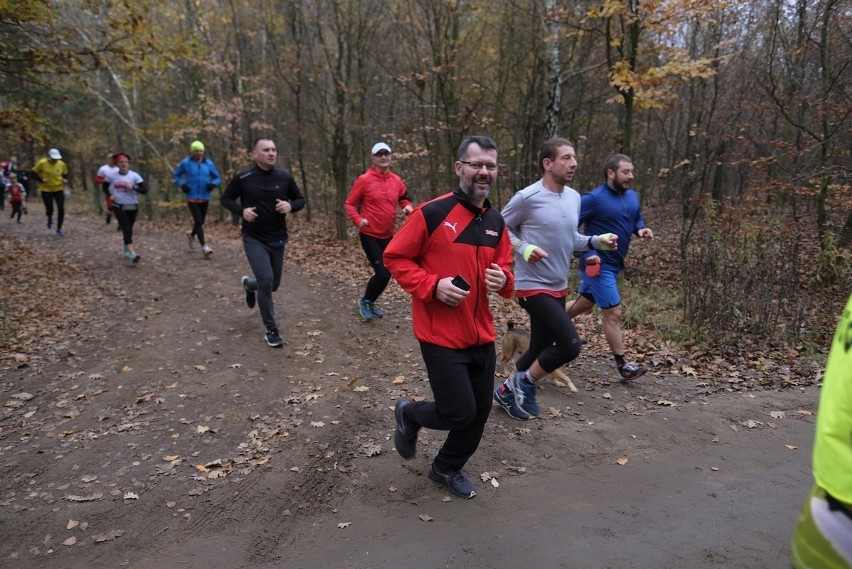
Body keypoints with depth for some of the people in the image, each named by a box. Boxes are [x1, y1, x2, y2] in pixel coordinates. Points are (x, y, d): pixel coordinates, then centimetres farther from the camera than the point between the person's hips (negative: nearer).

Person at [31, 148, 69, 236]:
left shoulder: (61, 164, -5)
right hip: (46, 190, -1)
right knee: (49, 209, 1)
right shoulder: (42, 163, -12)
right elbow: (34, 173, -3)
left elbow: (65, 174, 12)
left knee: (61, 209, -6)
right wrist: (41, 180, -18)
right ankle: (50, 218, 41)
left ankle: (59, 229, 9)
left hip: (59, 189, 2)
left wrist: (65, 180, -9)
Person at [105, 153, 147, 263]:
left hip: (133, 207, 1)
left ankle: (127, 249, 37)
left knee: (128, 229, 15)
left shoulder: (134, 176, -6)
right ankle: (132, 253, -26)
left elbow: (145, 190, -11)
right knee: (126, 229, -14)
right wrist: (110, 195, -1)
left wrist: (133, 187, -24)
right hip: (118, 206, -1)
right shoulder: (112, 176, -2)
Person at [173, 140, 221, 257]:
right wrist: (182, 184, -9)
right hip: (192, 198, -3)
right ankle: (204, 246, -11)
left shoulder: (209, 163, 3)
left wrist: (213, 184, -12)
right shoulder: (186, 163, -2)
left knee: (201, 222, 16)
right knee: (199, 221, -13)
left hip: (205, 198, 3)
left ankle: (191, 234, 47)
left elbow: (217, 177, 9)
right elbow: (176, 175, 10)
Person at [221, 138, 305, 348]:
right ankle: (271, 330, -2)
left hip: (277, 239, 4)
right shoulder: (242, 177, -8)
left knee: (273, 284, 14)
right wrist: (241, 211, -15)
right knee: (266, 280, -18)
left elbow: (300, 200, 8)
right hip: (254, 239, -3)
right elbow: (226, 198, 5)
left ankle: (249, 285, 52)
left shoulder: (284, 177, -3)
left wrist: (290, 206, -15)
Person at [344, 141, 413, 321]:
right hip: (370, 235, -6)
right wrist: (358, 220, -24)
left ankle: (370, 303, 33)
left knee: (385, 273, 13)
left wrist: (408, 206, -5)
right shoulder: (364, 180, -11)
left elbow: (404, 199, 18)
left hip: (388, 235, 6)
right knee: (383, 273, -11)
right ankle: (365, 301, 14)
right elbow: (349, 204, -7)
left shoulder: (396, 180, 3)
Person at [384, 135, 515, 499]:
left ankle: (448, 468, 39)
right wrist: (432, 286, -21)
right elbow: (395, 258, -9)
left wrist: (503, 280, -7)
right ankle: (409, 415, 29)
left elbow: (504, 268, 17)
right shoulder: (431, 213, -14)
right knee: (459, 412, -5)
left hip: (481, 335, 7)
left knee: (479, 412, 13)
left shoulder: (496, 222, 7)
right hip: (441, 335, -7)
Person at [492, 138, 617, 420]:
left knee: (541, 347, 15)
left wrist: (595, 241, 0)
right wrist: (524, 248, -23)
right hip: (533, 286, -8)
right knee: (570, 344, -16)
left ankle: (509, 390, 35)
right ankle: (524, 382, 7)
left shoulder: (574, 197, 7)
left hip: (558, 287, 8)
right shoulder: (527, 197, -16)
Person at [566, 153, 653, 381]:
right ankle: (623, 366, 8)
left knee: (583, 304, 21)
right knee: (613, 313, -4)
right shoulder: (594, 198, -17)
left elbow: (637, 219, 22)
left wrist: (641, 230, -3)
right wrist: (588, 253, -26)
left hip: (614, 264, 9)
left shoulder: (632, 196, 7)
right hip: (598, 265, -8)